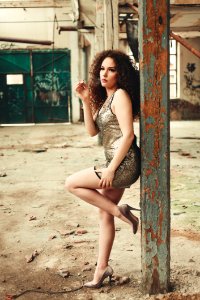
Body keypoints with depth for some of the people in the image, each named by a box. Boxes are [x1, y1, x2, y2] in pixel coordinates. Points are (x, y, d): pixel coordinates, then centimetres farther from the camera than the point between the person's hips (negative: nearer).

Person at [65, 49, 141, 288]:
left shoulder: (121, 95, -11)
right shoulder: (104, 98, 15)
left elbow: (128, 135, -19)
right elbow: (92, 131, 7)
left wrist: (111, 169, -20)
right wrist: (86, 101, -3)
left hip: (124, 164, -9)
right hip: (117, 165, 9)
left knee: (72, 184, -5)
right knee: (104, 215, 12)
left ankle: (121, 211, -2)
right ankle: (101, 269, 22)